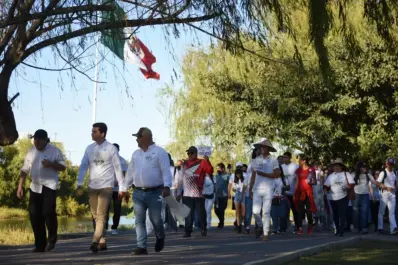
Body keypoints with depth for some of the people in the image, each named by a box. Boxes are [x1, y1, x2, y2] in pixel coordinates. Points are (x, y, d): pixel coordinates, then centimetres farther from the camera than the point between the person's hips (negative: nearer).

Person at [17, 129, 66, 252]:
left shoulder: (55, 151, -1)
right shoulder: (31, 152, 9)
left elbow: (63, 167, 0)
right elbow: (24, 170, 12)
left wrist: (51, 164, -18)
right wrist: (20, 186, 5)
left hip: (49, 186, -4)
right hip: (35, 187, 4)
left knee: (48, 212, -15)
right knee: (34, 215, 0)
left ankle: (52, 239, 10)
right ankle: (40, 245, 9)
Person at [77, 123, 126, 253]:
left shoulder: (111, 148, -5)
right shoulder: (89, 148, 6)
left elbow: (118, 168, -2)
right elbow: (83, 166, 6)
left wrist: (122, 187, -2)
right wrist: (79, 184, -3)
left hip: (106, 186, -5)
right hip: (92, 186, 5)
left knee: (101, 215, -13)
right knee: (96, 216, 10)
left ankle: (95, 242, -20)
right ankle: (102, 242, 19)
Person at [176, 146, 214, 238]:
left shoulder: (202, 163, -1)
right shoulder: (185, 164, 13)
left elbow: (210, 171, -16)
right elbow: (181, 178, 17)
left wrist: (207, 161, -32)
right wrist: (179, 190, 15)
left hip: (198, 193, -4)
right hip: (187, 194, 4)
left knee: (201, 213, 3)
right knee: (188, 214, 5)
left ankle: (204, 229, 20)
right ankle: (188, 231, 8)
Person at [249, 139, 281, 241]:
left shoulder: (273, 161, 1)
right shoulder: (256, 160, 11)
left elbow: (277, 174, -7)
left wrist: (263, 174, -15)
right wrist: (250, 188, 13)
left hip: (268, 189, -3)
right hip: (257, 189, 3)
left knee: (266, 212, -3)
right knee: (255, 211, -6)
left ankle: (265, 233, 4)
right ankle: (260, 226, 21)